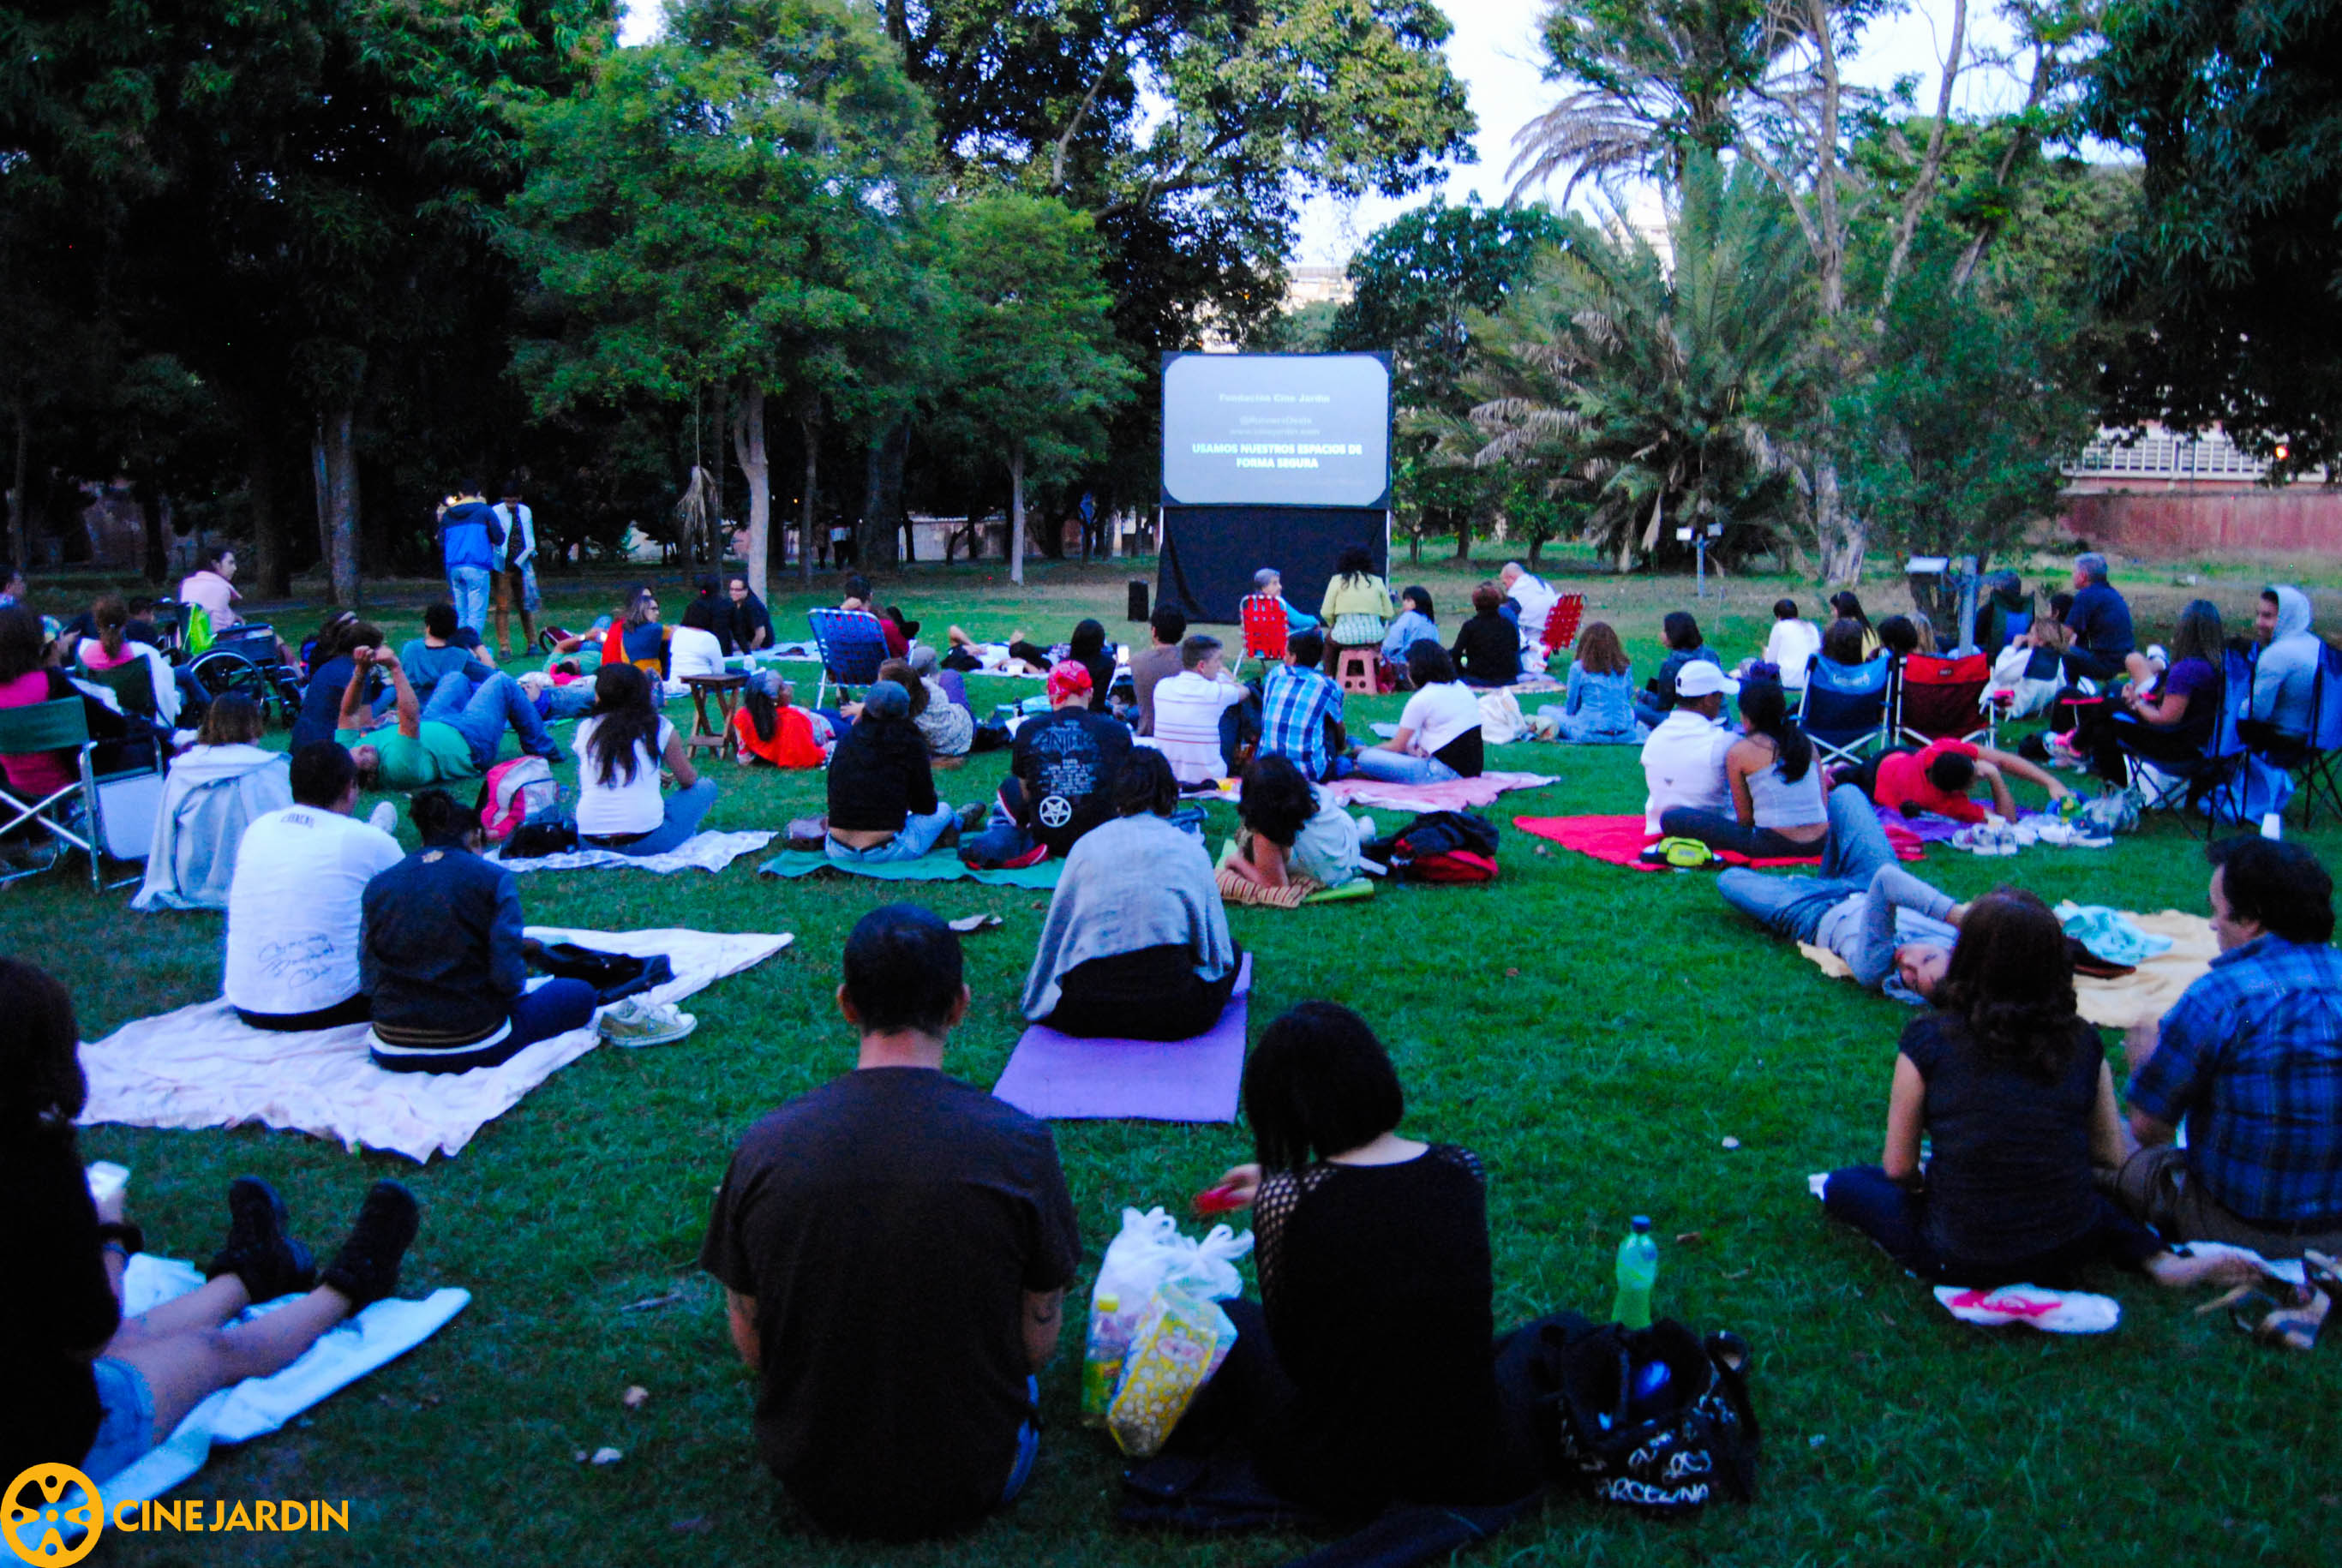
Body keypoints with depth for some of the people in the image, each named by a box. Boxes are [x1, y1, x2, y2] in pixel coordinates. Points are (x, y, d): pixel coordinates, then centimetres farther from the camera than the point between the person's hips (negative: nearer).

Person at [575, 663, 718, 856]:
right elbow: (688, 779, 10)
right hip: (645, 842, -3)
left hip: (589, 843, 4)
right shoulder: (660, 727, -1)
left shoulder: (585, 728, 6)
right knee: (707, 786, 17)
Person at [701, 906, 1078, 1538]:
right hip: (971, 1485, -2)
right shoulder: (1017, 1142, -21)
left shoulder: (763, 1147, -15)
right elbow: (1038, 1343, -10)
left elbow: (750, 1345, -4)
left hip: (811, 1483, 2)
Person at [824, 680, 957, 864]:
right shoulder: (910, 744, -5)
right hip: (885, 852, -4)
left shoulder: (846, 741, 5)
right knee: (943, 809, 24)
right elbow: (927, 806, 4)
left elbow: (833, 800, 15)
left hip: (838, 853, 4)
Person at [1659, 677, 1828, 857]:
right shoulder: (1807, 743, 13)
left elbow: (1745, 818, 2)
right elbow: (1823, 803, 16)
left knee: (1672, 817, -2)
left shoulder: (1739, 752, 0)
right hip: (1820, 844, 6)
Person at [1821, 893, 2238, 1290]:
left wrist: (1926, 1183, 17)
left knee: (1844, 1184, 16)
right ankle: (2158, 1259, 13)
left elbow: (1898, 1168, -5)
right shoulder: (2082, 1041, -5)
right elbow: (2112, 1156, 8)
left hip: (1964, 1262, -5)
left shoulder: (1928, 1040, -14)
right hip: (2070, 1253, 5)